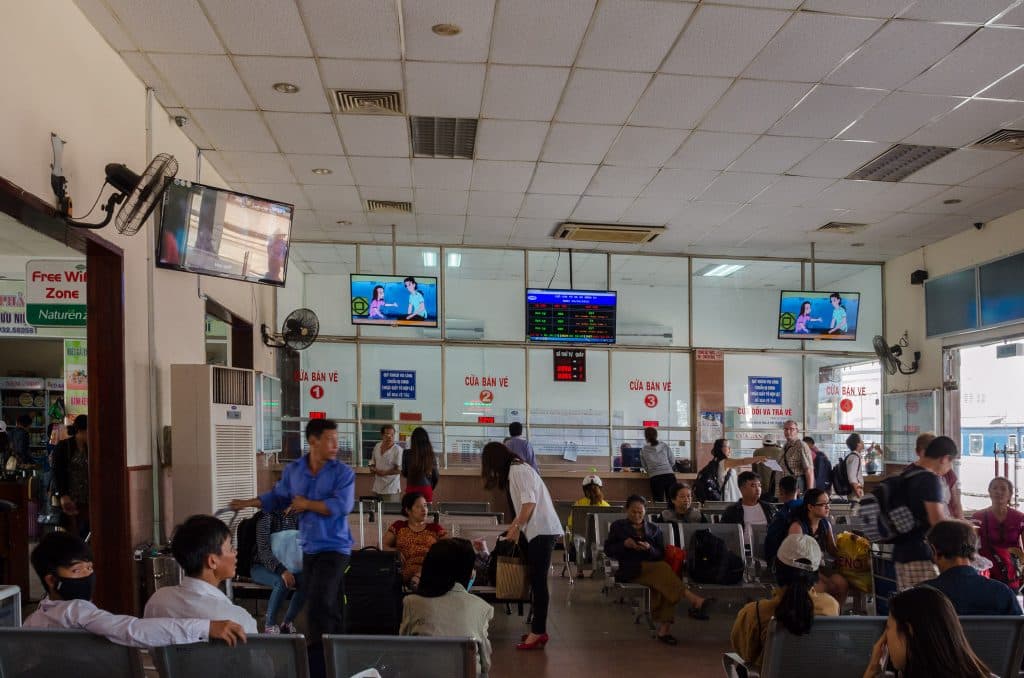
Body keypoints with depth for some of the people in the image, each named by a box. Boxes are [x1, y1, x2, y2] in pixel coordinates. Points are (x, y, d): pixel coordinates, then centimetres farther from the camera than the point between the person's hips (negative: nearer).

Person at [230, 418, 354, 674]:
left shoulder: (343, 473, -11)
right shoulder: (292, 470, 4)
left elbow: (341, 506, -22)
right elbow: (278, 497, 17)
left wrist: (306, 504, -16)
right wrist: (249, 503, 6)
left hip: (334, 548, -5)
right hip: (309, 549, 5)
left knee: (319, 605, -12)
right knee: (328, 608, 13)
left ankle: (317, 664, -5)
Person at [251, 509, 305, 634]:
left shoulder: (294, 517, 3)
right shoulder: (266, 516, -15)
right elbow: (263, 549, -23)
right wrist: (281, 571, -36)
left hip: (285, 566, 5)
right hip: (262, 567, -5)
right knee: (282, 582, -34)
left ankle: (287, 623, -5)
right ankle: (269, 625, -15)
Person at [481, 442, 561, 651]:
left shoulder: (518, 470, -9)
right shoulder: (516, 470, 20)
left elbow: (529, 502, -17)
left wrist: (516, 528, -13)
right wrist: (513, 527, 24)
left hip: (542, 530, -10)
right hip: (538, 531, 10)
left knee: (538, 580, -9)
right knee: (536, 580, 9)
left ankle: (538, 632, -8)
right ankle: (539, 629, 12)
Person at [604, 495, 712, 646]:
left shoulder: (654, 529, 23)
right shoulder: (618, 526, 18)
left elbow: (660, 554, 13)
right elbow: (608, 550, 9)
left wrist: (649, 548, -9)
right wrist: (624, 544, -9)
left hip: (653, 569, 3)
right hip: (630, 570, -3)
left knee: (662, 582, -35)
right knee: (662, 568, -33)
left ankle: (664, 628, -40)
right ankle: (694, 601, -42)